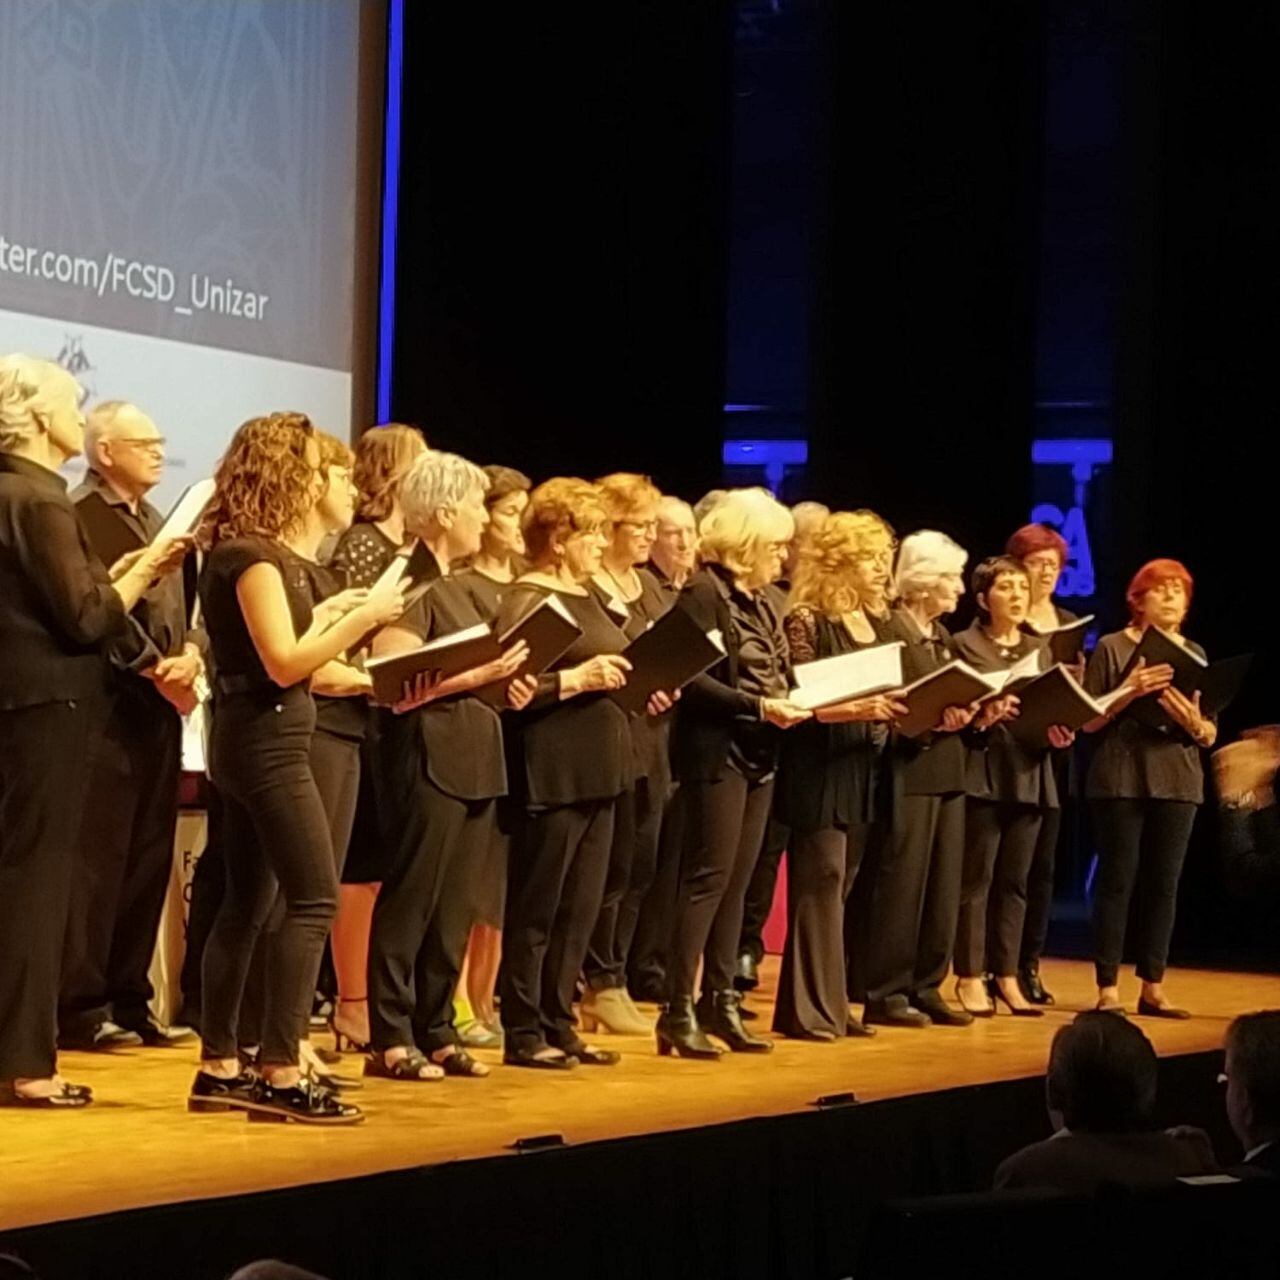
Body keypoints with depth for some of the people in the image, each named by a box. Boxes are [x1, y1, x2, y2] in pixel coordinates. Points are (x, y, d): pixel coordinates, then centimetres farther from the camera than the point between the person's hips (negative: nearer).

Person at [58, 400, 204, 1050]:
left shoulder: (156, 523, 20)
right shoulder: (81, 518, -7)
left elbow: (182, 608, 18)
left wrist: (191, 654, -2)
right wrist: (154, 668, -17)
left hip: (159, 709, 8)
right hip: (107, 708, -8)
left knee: (148, 861, 8)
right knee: (96, 861, -7)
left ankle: (129, 1001, 14)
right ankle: (79, 1007, -3)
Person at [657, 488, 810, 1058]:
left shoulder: (762, 600, 16)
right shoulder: (704, 593, -11)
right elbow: (692, 680, -18)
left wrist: (792, 700, 2)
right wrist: (757, 706, -21)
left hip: (759, 755, 9)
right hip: (717, 752, -9)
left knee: (736, 882, 10)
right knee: (709, 877, -9)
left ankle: (719, 1003, 16)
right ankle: (678, 1011, -6)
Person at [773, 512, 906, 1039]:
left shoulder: (870, 624, 15)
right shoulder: (808, 621, -9)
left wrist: (901, 708, 2)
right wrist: (857, 708, -26)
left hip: (862, 772, 8)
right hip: (820, 770, -8)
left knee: (841, 888, 10)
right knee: (819, 883, -8)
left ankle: (830, 1002, 14)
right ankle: (807, 1009, -6)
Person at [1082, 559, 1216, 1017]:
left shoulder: (1194, 654, 12)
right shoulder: (1112, 648, 1)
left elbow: (1211, 736, 10)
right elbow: (1089, 721, -3)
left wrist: (1195, 723, -12)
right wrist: (1130, 691, -18)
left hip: (1178, 782, 3)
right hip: (1120, 779, -3)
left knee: (1164, 884, 2)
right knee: (1117, 881, -4)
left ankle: (1153, 988, 7)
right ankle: (1108, 988, -1)